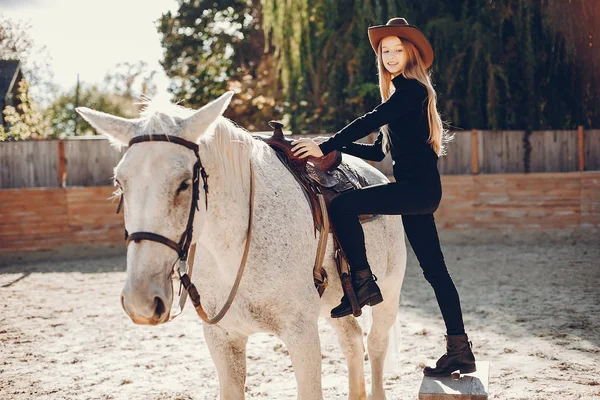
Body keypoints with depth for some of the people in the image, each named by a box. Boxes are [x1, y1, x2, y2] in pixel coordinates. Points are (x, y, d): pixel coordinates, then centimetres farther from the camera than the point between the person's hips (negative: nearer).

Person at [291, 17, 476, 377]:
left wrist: (326, 146, -20)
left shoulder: (412, 88, -7)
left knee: (343, 204, -21)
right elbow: (378, 151, 23)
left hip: (418, 188, -10)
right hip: (418, 189, 10)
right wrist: (335, 146, 16)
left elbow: (370, 121, -19)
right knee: (434, 270, 9)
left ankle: (364, 283, -11)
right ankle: (460, 350, 13)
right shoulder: (402, 92, 22)